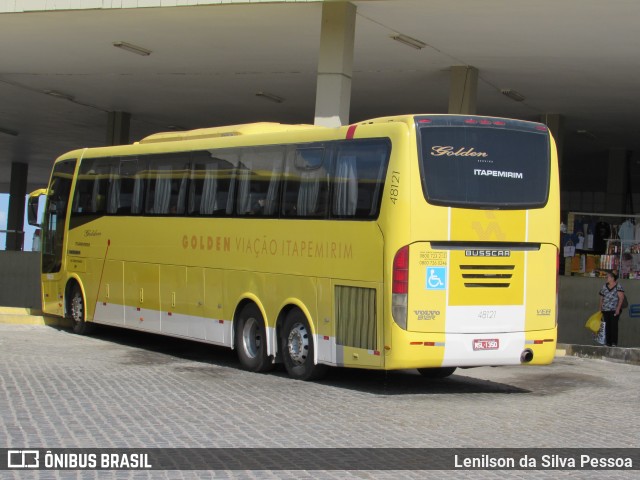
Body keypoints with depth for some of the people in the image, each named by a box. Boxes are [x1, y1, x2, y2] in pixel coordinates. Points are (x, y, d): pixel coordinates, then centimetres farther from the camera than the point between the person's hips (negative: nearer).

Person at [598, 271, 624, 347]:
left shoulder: (618, 287, -3)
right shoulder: (604, 287, 12)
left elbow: (621, 298, -8)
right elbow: (601, 298, 16)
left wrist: (618, 308, -15)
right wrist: (600, 308, 11)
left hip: (615, 310, -5)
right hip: (605, 310, 5)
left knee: (614, 325, -7)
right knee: (607, 325, 3)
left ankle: (614, 342, -4)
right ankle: (608, 342, 7)